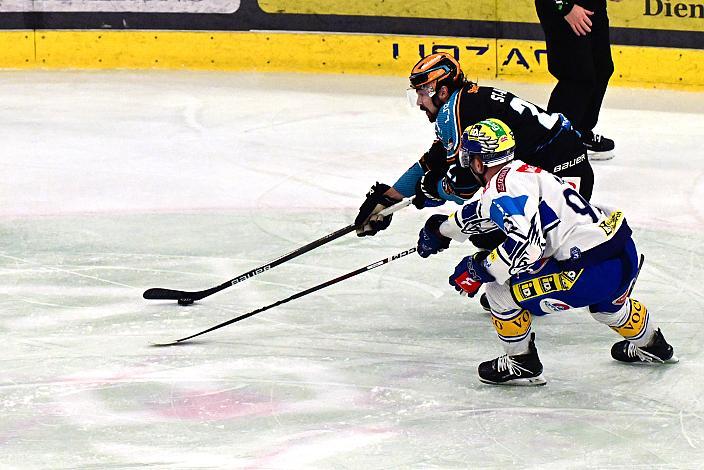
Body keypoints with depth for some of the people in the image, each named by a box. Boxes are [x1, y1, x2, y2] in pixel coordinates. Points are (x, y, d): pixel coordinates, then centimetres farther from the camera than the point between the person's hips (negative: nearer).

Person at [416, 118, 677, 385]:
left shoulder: (504, 185, -12)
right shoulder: (521, 171, 18)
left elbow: (527, 243, -25)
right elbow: (483, 211, 36)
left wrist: (478, 270, -13)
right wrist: (441, 229, 48)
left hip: (594, 271, -10)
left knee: (500, 289, 0)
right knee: (605, 301, 42)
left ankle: (521, 364, 13)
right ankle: (650, 345, 63)